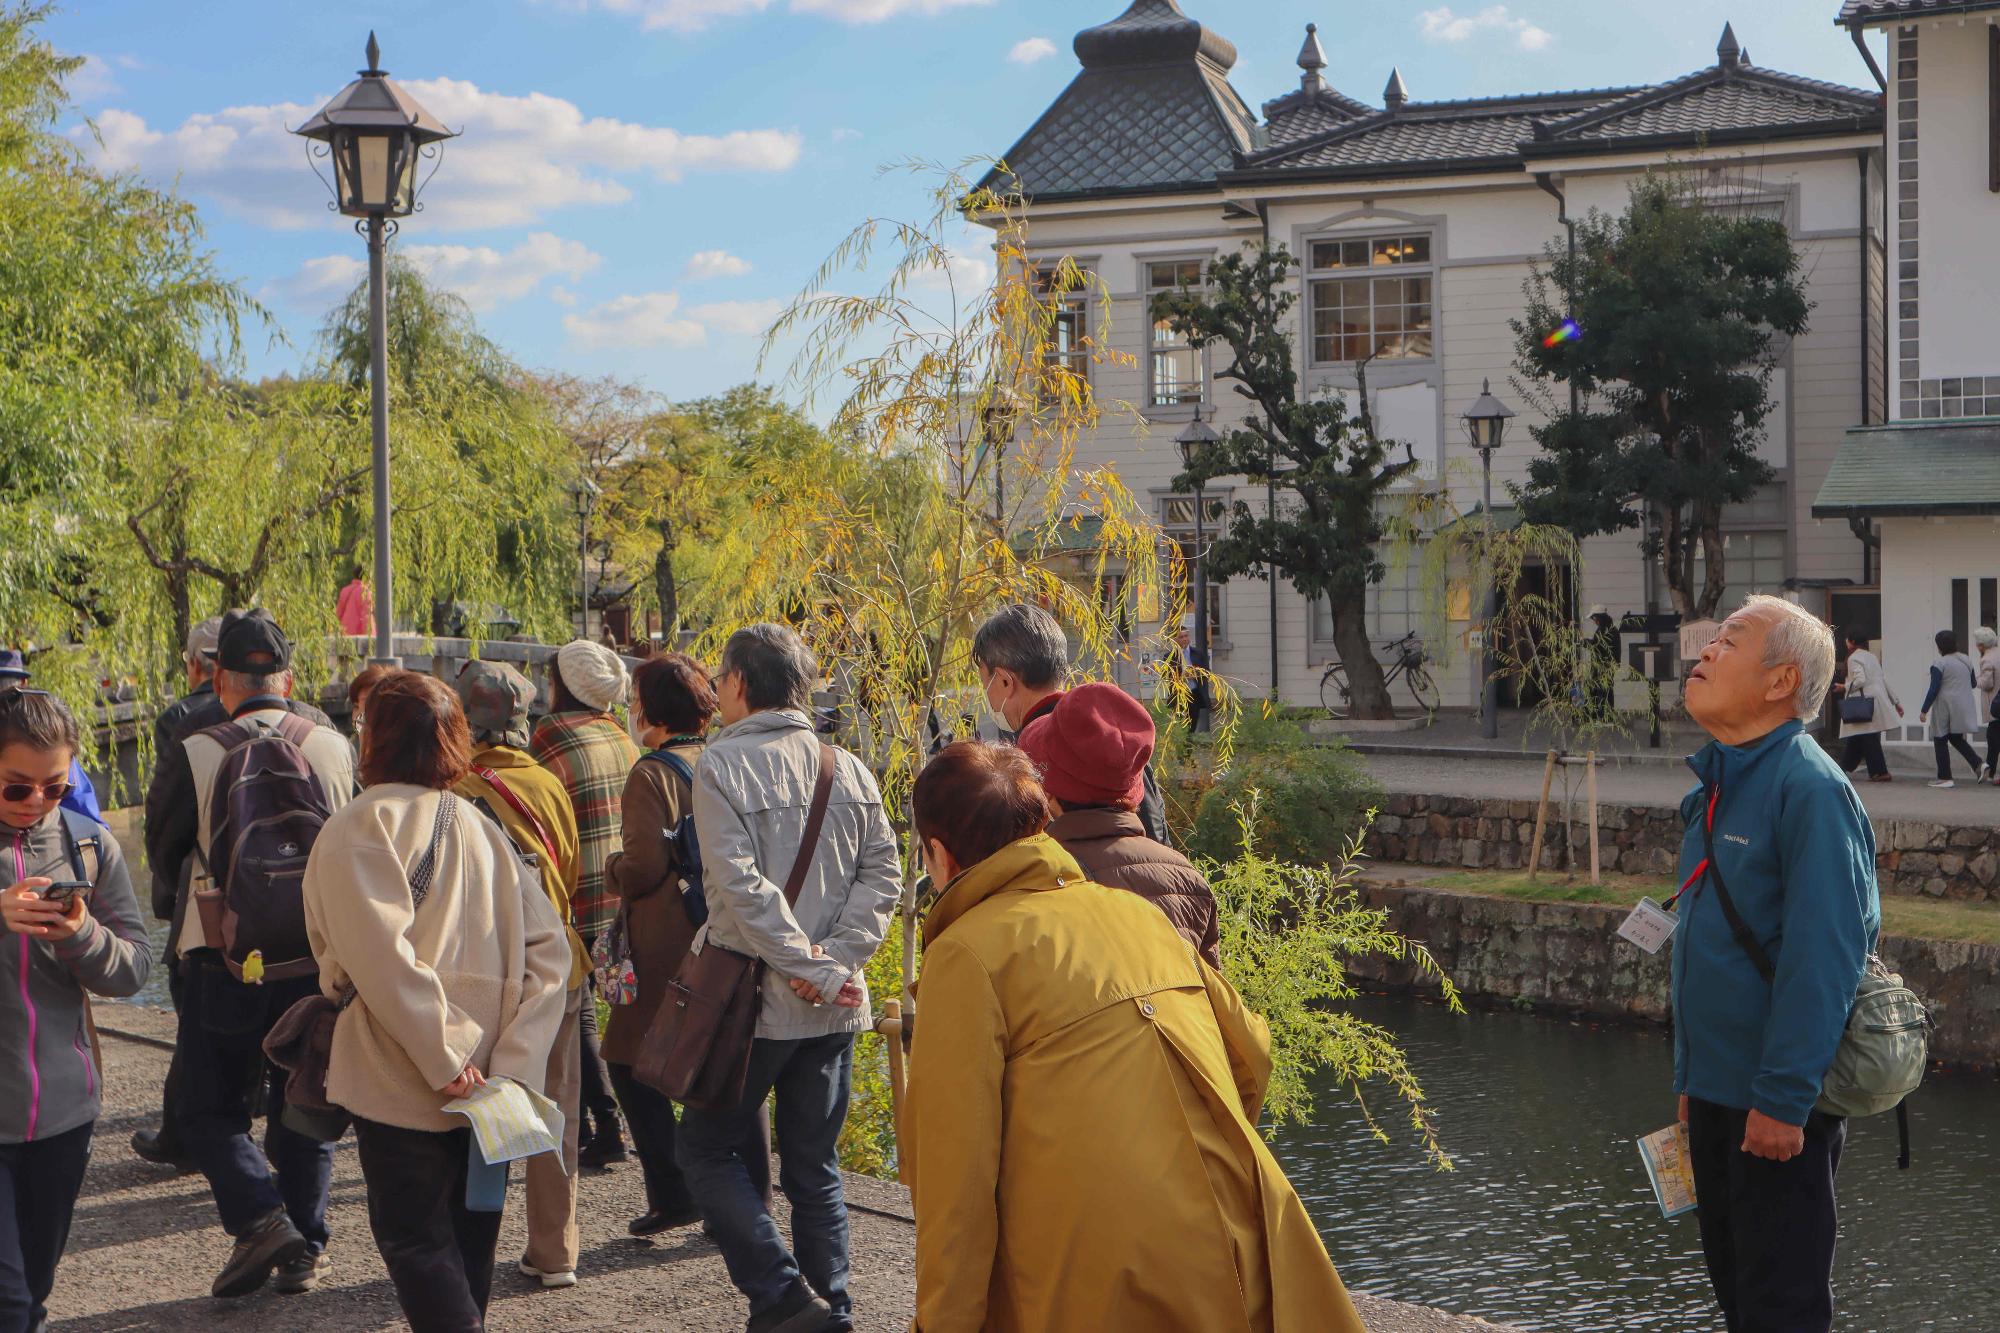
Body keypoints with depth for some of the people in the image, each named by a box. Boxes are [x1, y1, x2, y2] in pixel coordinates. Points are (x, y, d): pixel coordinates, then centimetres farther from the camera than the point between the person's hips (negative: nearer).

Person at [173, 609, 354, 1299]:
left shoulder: (194, 755, -11)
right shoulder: (336, 748, -2)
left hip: (223, 959, -3)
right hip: (318, 957, 3)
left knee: (208, 1106, 11)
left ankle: (258, 1216, -8)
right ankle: (306, 1249, 16)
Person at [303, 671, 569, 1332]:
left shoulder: (360, 826, -9)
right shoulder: (479, 826, 11)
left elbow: (381, 955, -23)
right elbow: (549, 948, 1)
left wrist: (441, 1060, -19)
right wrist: (513, 1065, -6)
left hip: (406, 1086, -7)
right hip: (485, 1085, 7)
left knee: (415, 1242, 1)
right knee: (467, 1241, 18)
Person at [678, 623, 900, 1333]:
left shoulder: (721, 763, -10)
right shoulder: (847, 768, 6)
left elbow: (740, 884, -18)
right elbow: (882, 870, 0)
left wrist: (814, 970, -16)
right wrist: (834, 956, -6)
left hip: (754, 1000, -5)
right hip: (834, 1008, 5)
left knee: (706, 1146, 9)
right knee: (815, 1164, 13)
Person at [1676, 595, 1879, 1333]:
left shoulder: (1808, 787, -18)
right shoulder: (1719, 785, 11)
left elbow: (1823, 956, -23)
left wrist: (1783, 1098, -25)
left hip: (1777, 1104, -9)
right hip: (1715, 1090, 9)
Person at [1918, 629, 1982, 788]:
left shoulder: (1939, 664, -13)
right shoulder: (1967, 660, 7)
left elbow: (1934, 690, -16)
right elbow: (1974, 684, 18)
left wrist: (1924, 710, -10)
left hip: (1946, 707, -7)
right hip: (1964, 707, 7)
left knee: (1940, 741, 3)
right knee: (1957, 738, 20)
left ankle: (1945, 778, 3)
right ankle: (1978, 764, 1)